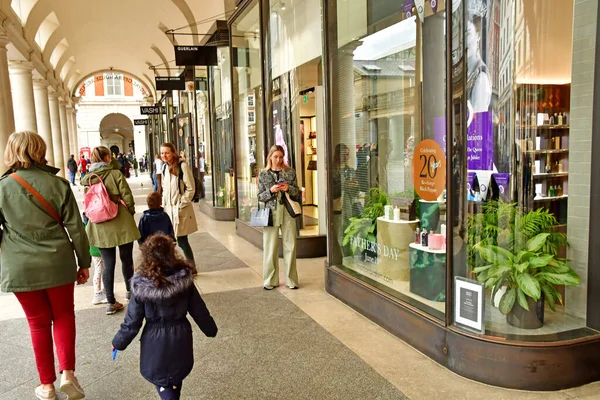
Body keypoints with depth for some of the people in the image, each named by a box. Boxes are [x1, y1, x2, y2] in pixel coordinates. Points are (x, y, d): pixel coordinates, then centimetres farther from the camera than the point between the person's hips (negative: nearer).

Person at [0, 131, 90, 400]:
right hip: (58, 263, 0)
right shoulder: (57, 184, -5)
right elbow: (75, 227, -4)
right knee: (63, 315, 18)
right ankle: (67, 374, 8)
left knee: (38, 323, 13)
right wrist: (84, 262, 6)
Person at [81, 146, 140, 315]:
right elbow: (127, 197, -9)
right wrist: (131, 213, 6)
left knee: (108, 264, 8)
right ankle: (130, 291, 33)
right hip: (121, 224, -3)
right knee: (126, 260, 16)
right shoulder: (115, 174, -8)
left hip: (100, 228, 3)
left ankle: (111, 302, 9)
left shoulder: (86, 179, 2)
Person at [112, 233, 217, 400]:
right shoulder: (184, 279, -17)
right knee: (176, 376, 27)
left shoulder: (141, 286, -21)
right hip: (180, 337, 3)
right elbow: (199, 310, -6)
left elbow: (132, 322, -12)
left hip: (156, 341, -3)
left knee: (161, 380, 18)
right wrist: (211, 329, 11)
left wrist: (118, 343, 6)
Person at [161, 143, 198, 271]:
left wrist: (181, 205, -12)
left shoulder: (182, 166, -10)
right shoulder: (165, 167, 11)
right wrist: (164, 205, 9)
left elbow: (190, 189, -11)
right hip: (168, 209, 6)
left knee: (182, 241, -2)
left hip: (181, 210, -6)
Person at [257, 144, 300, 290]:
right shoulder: (263, 174, 6)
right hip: (271, 212, 0)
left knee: (290, 246, 2)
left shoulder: (290, 172, 7)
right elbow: (260, 197, 6)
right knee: (270, 247, 2)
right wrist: (271, 191, -11)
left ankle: (291, 279, 14)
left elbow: (297, 194, 9)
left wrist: (289, 188, -10)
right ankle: (270, 280, 14)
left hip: (288, 212, 1)